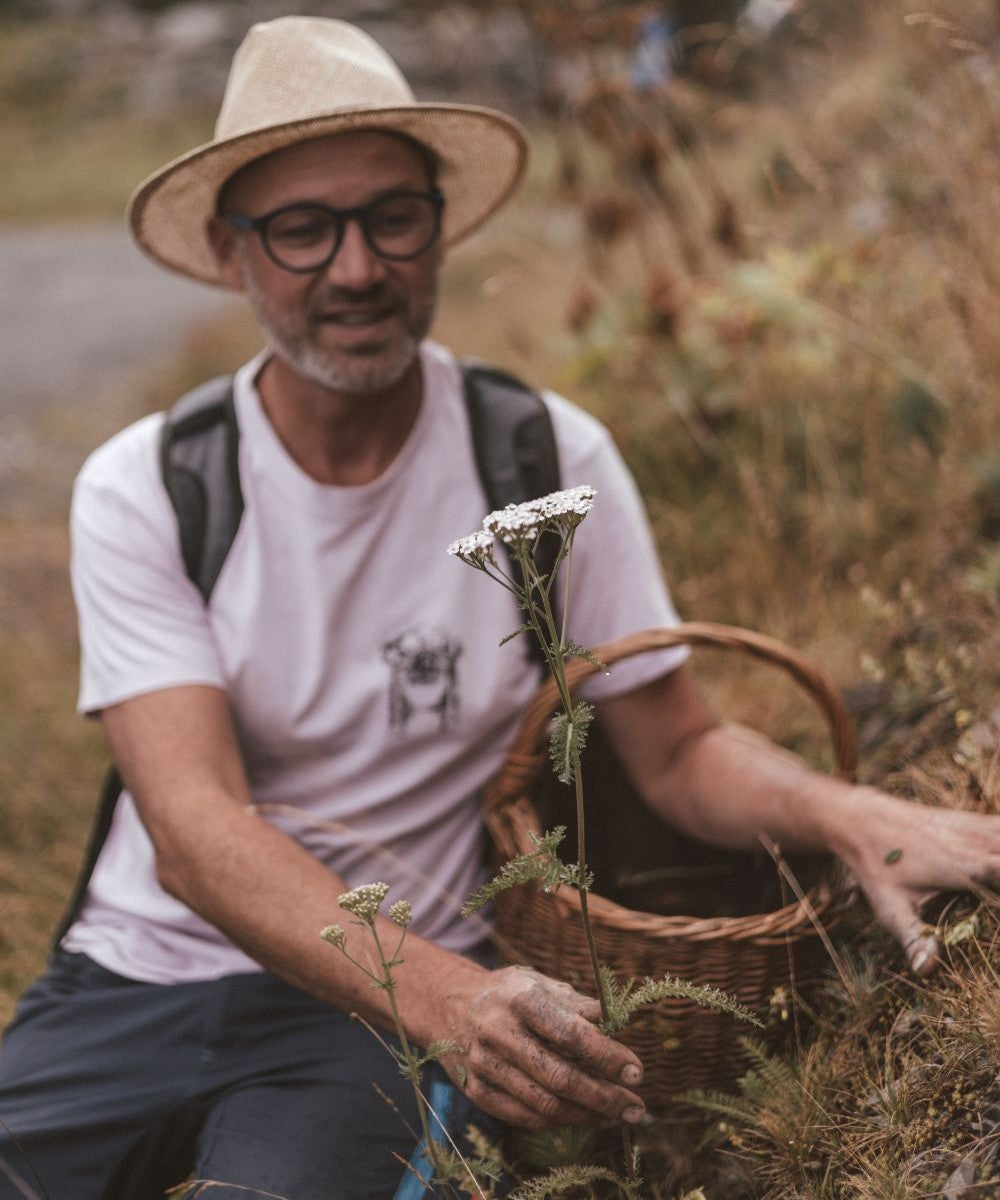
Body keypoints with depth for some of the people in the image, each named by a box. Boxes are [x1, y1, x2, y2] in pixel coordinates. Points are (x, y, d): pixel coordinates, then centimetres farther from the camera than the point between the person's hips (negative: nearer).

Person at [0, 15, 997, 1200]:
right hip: (138, 971, 2)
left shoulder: (549, 460, -4)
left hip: (370, 1009, -1)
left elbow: (678, 751, -1)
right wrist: (442, 997, -35)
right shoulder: (139, 490, -6)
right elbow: (191, 828, -17)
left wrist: (853, 817, -24)